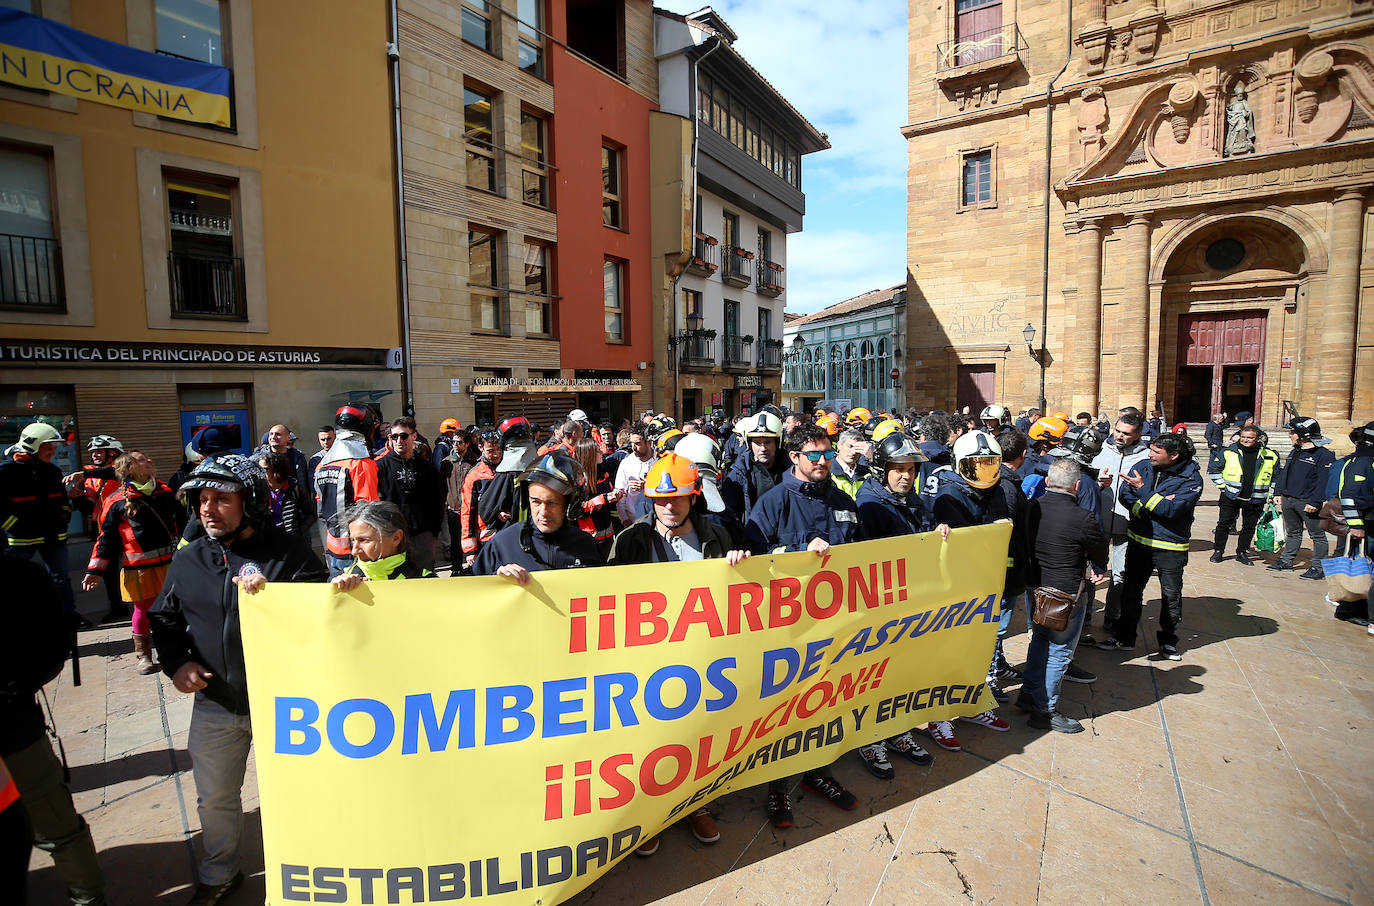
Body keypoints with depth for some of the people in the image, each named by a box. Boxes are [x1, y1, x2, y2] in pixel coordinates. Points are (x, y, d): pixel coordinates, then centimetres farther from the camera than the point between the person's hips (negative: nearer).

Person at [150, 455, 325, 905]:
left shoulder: (290, 553, -13)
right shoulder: (188, 560, 3)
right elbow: (164, 619, 14)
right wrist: (177, 662, -2)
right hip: (214, 703, 5)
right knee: (214, 797, 22)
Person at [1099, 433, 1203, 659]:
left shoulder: (1191, 478, -13)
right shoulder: (1142, 466, -3)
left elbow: (1172, 510, -24)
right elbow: (1125, 495, -9)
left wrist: (1142, 489, -26)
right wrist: (1159, 504, -21)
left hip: (1170, 546, -3)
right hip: (1139, 540, 3)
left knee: (1171, 595, 10)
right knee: (1130, 590, 12)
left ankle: (1168, 641, 29)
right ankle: (1124, 636, 25)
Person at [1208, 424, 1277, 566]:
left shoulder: (1270, 456, 1)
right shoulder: (1229, 452, -4)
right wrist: (1222, 485, 0)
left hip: (1254, 500, 1)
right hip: (1231, 496, -1)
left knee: (1249, 528, 9)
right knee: (1224, 524, 3)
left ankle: (1242, 553, 24)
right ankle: (1218, 551, 14)